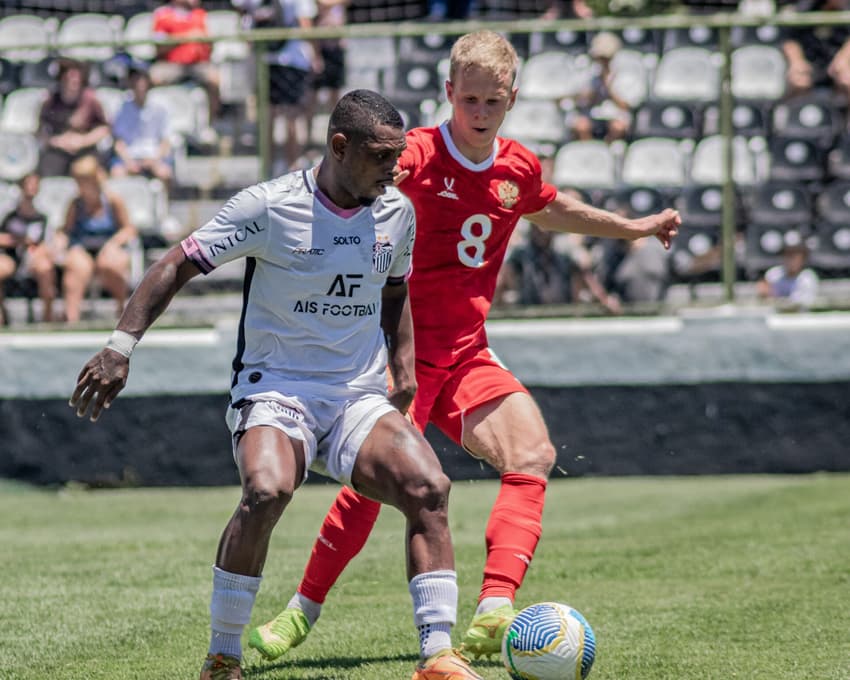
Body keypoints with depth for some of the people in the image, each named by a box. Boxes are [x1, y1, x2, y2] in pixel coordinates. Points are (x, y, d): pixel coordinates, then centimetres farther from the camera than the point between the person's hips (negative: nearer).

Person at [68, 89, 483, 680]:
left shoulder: (397, 213, 7)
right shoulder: (271, 206, -9)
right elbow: (178, 265, -6)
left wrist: (404, 367, 13)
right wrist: (122, 344, -15)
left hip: (361, 399, 5)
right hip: (275, 390, -4)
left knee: (428, 486, -22)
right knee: (267, 490, -34)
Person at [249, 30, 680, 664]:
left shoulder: (519, 168, 9)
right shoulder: (415, 155, -10)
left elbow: (553, 210, 32)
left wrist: (633, 228, 41)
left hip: (467, 353, 6)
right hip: (405, 345, -6)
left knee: (533, 452, -15)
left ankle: (494, 613, -22)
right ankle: (303, 611, -2)